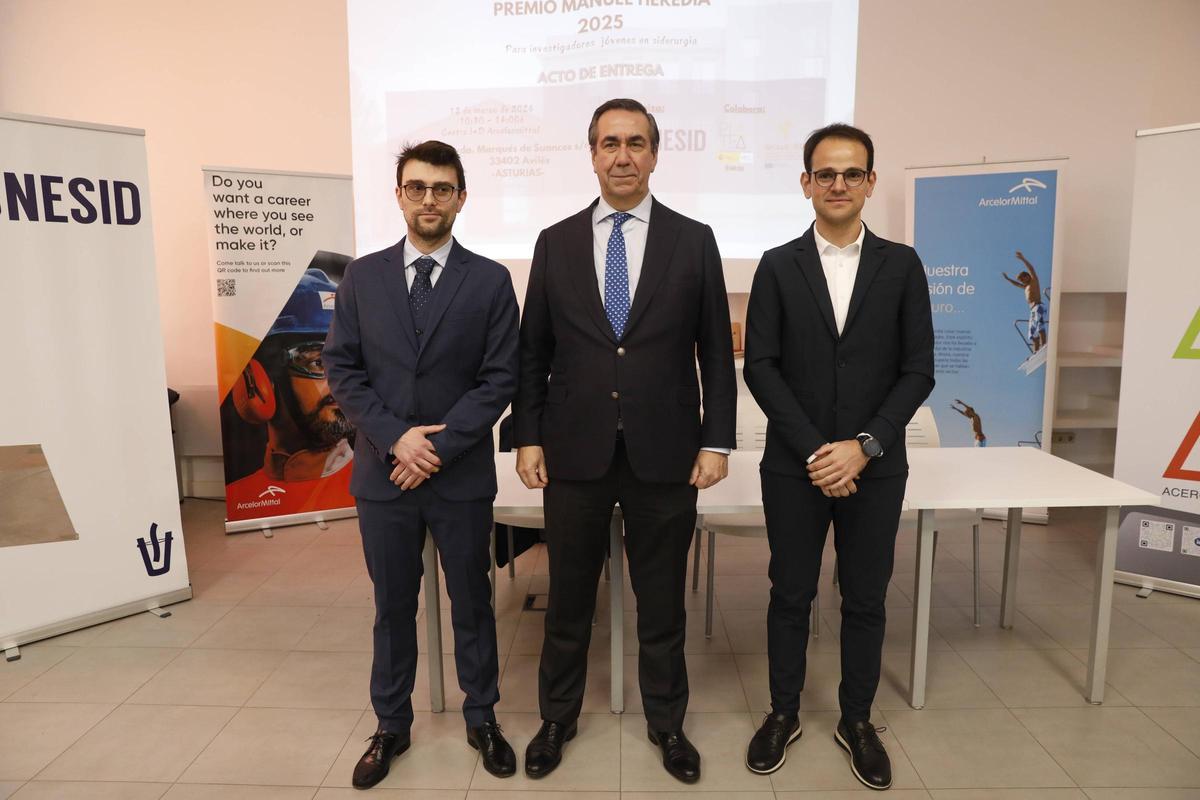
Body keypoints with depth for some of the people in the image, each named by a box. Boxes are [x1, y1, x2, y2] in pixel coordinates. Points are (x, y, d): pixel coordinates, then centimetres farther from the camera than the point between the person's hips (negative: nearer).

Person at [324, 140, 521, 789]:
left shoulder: (490, 280, -2)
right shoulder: (362, 276, 4)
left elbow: (500, 378, -7)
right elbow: (341, 369, 1)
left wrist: (438, 447, -13)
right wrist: (395, 437, -12)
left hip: (462, 474, -1)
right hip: (382, 471, 2)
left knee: (472, 601, 12)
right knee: (392, 607, 14)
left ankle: (481, 718, 32)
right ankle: (391, 726, 33)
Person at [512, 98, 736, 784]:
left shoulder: (693, 240, 2)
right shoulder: (555, 242, 5)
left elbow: (716, 351, 2)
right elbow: (534, 352, 6)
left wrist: (717, 441, -3)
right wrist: (527, 437, 1)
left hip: (665, 455, 0)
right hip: (575, 451, 1)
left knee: (662, 599, 13)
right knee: (569, 597, 14)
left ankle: (667, 721, 35)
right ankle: (558, 717, 36)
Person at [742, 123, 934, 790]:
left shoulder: (902, 265, 3)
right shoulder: (777, 267, 1)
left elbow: (918, 370, -1)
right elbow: (761, 368, -4)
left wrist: (864, 447, -12)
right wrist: (813, 450, -12)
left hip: (876, 467, 1)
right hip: (795, 466, 0)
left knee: (866, 600, 12)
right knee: (791, 595, 11)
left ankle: (858, 720, 31)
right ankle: (784, 714, 29)